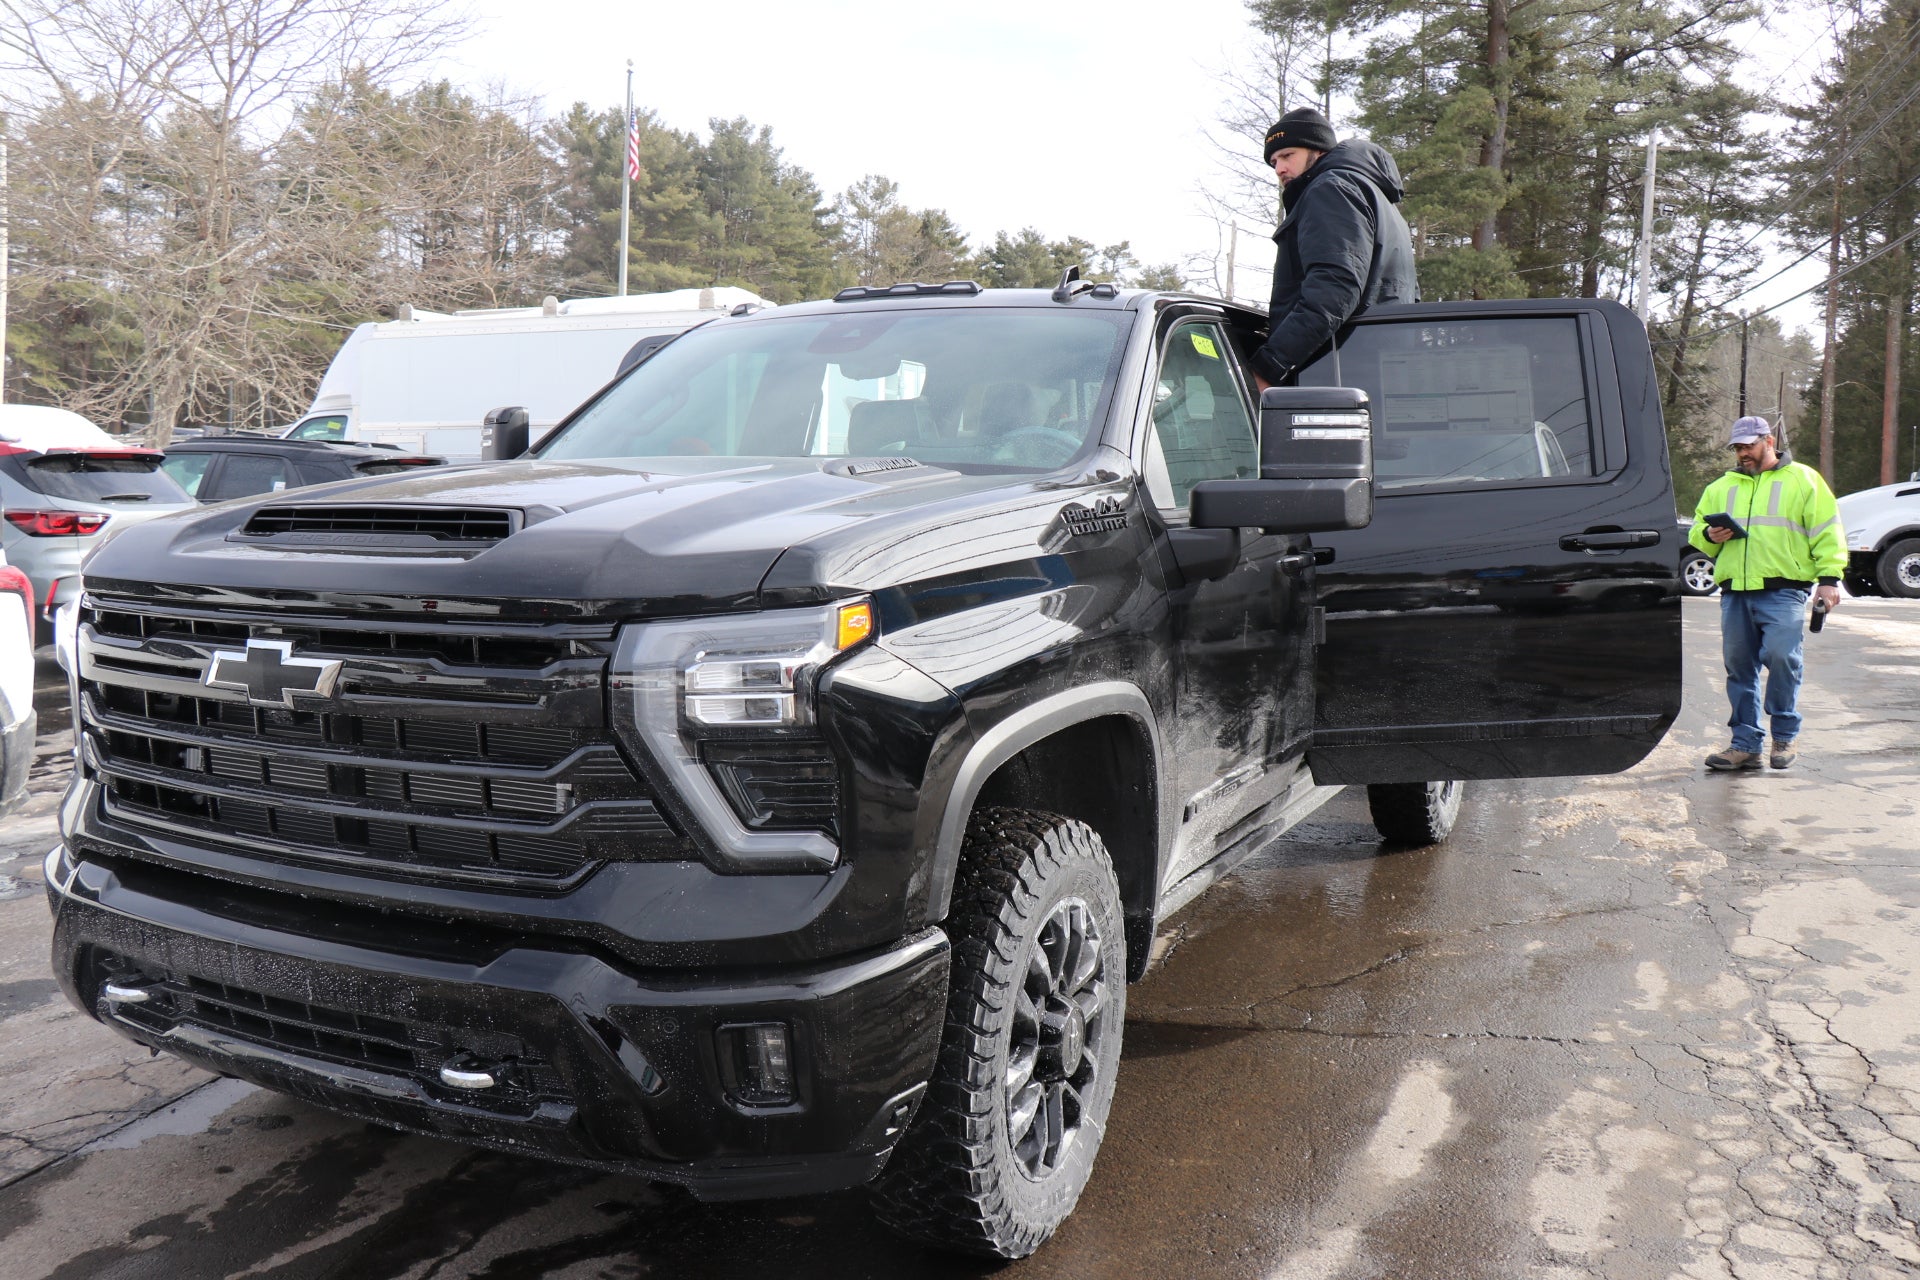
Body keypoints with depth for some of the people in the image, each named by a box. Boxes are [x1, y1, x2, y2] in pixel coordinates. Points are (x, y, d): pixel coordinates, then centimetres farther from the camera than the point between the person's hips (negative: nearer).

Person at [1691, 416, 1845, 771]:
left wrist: (1828, 578, -6)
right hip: (1734, 593, 4)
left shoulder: (1803, 480, 8)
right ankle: (1745, 745, 10)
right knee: (1739, 667, 4)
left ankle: (1785, 737, 3)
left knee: (1781, 658, -15)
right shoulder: (1721, 488, 20)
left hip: (1783, 592, -4)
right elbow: (1696, 531, 23)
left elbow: (1827, 533, 3)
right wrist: (1709, 535, 0)